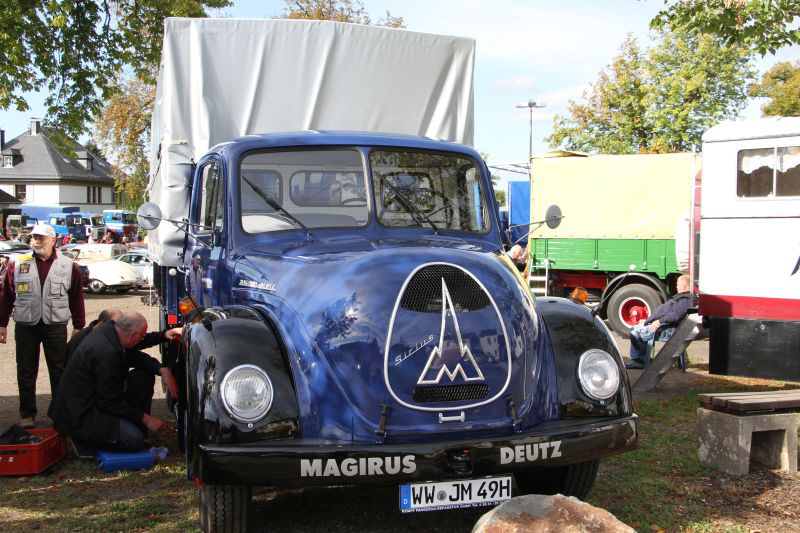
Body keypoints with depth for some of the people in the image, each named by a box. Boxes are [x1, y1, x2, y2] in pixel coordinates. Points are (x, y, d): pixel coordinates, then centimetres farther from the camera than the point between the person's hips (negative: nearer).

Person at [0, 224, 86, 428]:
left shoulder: (69, 266, 1)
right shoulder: (17, 265, 3)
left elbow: (76, 298, 5)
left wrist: (79, 326, 4)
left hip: (56, 326, -1)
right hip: (25, 326, 1)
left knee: (59, 372, 4)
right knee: (26, 372, 7)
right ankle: (27, 414, 17)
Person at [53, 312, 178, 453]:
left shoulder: (108, 330, -3)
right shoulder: (105, 352, -30)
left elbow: (135, 357, 13)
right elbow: (110, 403, -24)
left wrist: (162, 370, -5)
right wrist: (145, 418, -15)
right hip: (80, 414, -10)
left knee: (145, 376, 4)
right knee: (134, 439, -24)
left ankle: (137, 426, 9)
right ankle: (83, 439, -2)